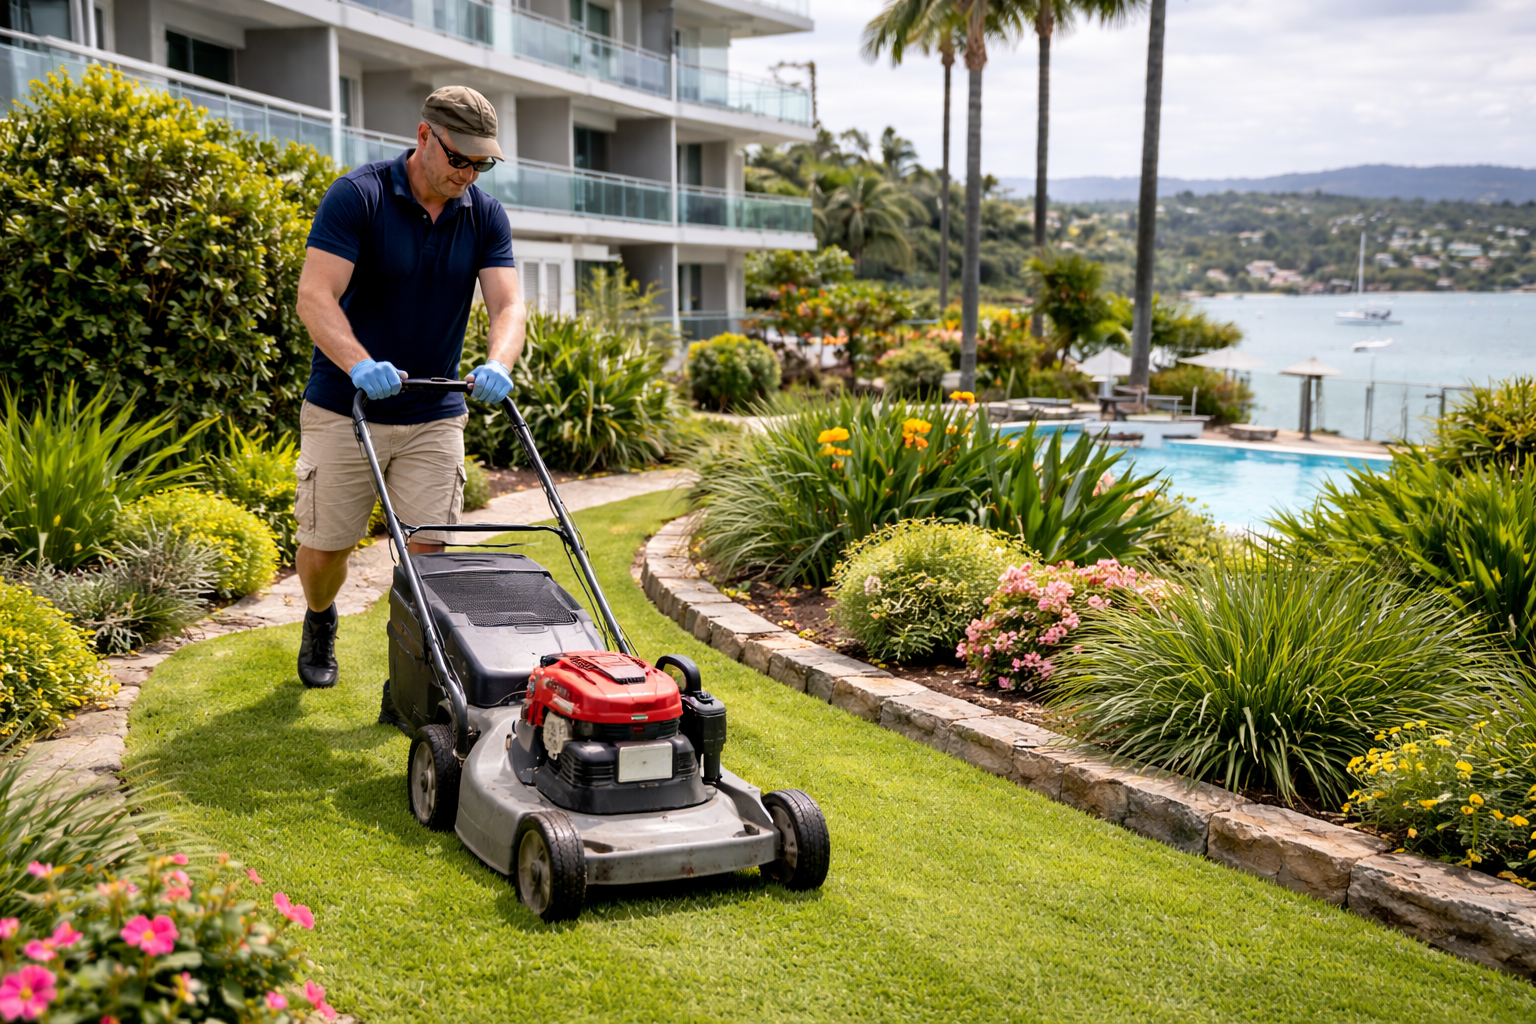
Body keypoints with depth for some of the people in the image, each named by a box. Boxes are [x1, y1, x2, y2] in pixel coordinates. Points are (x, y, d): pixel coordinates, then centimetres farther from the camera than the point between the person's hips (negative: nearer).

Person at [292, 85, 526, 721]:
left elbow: (508, 303, -7)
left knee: (426, 549, -4)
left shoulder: (485, 216, 0)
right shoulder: (356, 196, -13)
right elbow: (315, 294, -21)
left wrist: (497, 365, -29)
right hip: (343, 407, -2)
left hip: (434, 414, 3)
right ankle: (320, 621, 39)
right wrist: (360, 364, -37)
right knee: (324, 544, 6)